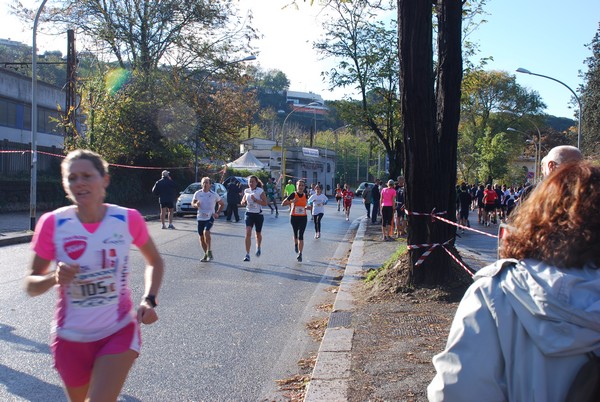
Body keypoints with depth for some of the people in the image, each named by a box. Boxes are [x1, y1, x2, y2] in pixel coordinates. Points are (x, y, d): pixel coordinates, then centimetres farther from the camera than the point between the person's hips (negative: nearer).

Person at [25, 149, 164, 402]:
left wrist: (149, 300, -8)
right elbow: (30, 285, -3)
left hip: (119, 331, -1)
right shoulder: (52, 223, -11)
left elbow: (154, 262, 7)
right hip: (71, 337, 2)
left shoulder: (129, 219, -10)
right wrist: (55, 278, -24)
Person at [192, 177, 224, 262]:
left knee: (206, 232, -27)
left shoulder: (214, 194, -4)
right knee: (201, 237, 7)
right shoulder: (197, 193, 1)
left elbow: (222, 204, 9)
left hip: (210, 217, -3)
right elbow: (192, 203, 9)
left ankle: (209, 251, -13)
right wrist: (196, 205, -14)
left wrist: (217, 213, 0)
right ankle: (206, 254, 24)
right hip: (200, 217, 3)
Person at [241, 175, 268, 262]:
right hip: (249, 214, 2)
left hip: (258, 214, -2)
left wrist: (255, 200, -24)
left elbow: (265, 203, -13)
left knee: (258, 234, 14)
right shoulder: (246, 191, 4)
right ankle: (247, 254, -14)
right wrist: (244, 202, -7)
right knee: (248, 233, -15)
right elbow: (243, 203, 17)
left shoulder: (260, 191, -7)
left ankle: (258, 247, 46)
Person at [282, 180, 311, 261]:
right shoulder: (293, 195, -7)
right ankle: (295, 244, 49)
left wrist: (307, 207, -1)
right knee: (295, 234, 15)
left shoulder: (306, 196, 3)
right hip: (294, 217, -1)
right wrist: (292, 201, -22)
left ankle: (300, 254, -7)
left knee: (301, 235, -8)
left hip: (303, 218, 1)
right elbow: (283, 204, -8)